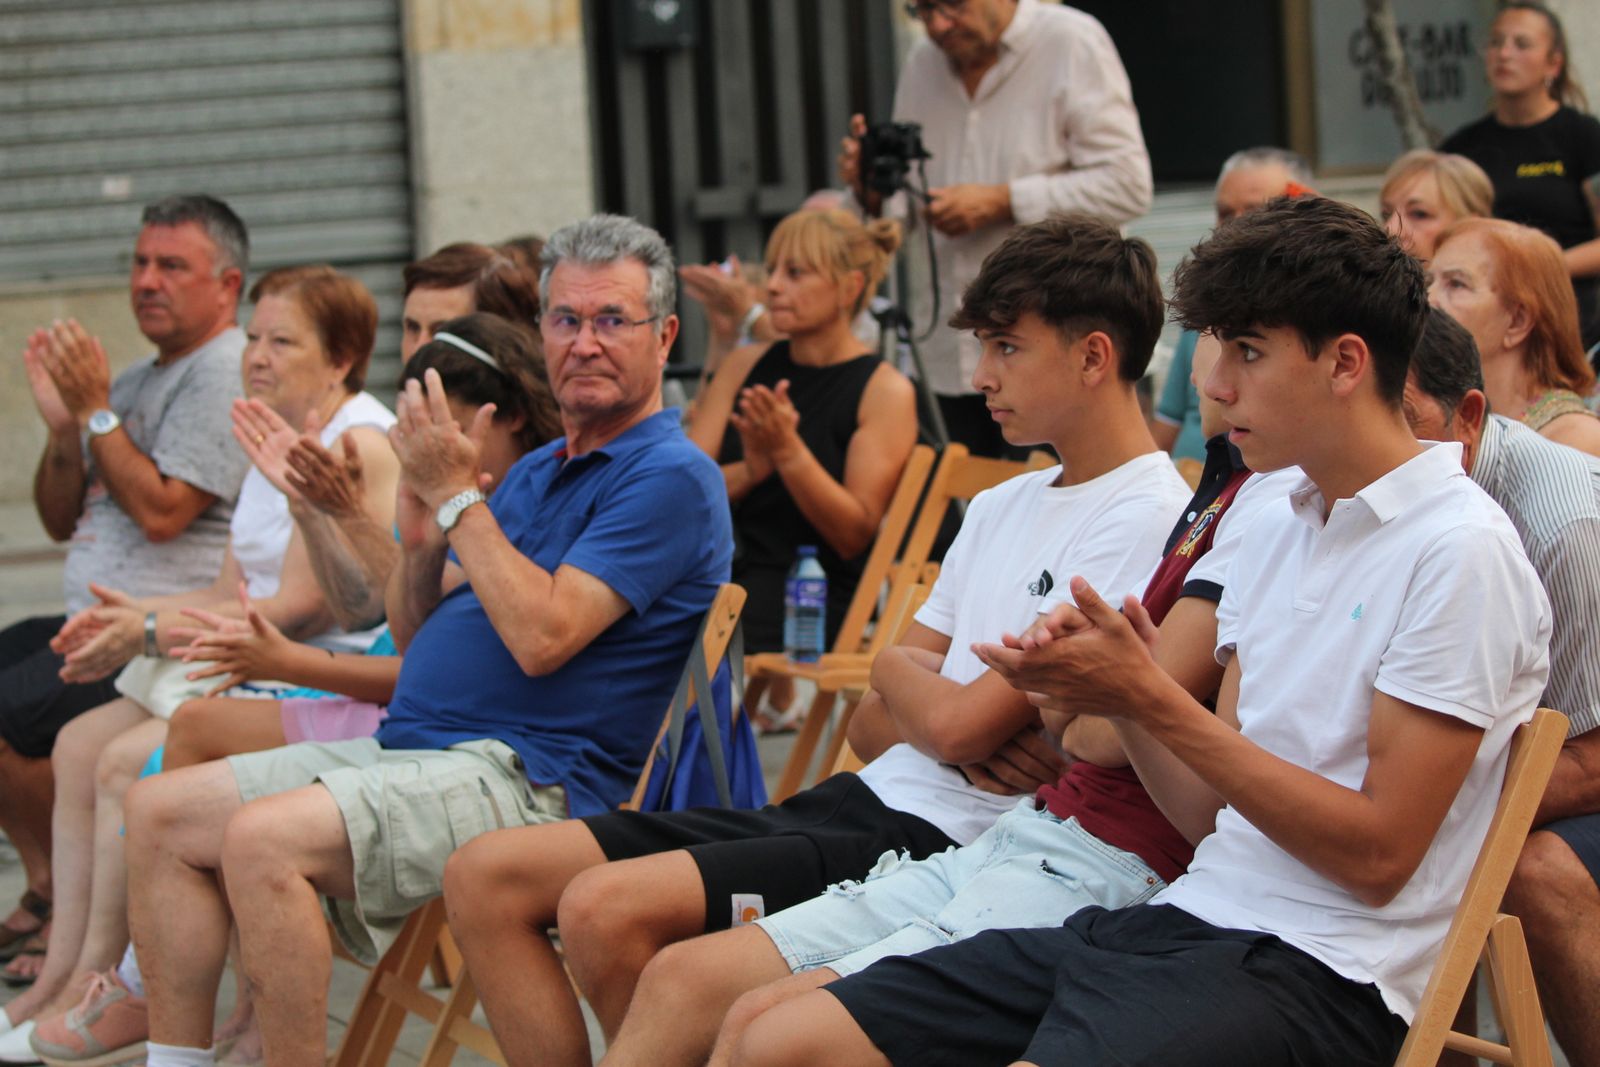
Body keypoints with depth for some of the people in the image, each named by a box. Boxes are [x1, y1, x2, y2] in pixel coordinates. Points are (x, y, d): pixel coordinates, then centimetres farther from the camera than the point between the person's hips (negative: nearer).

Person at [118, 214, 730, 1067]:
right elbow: (417, 634, 20)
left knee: (262, 838, -29)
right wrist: (421, 540, -1)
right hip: (405, 745, 10)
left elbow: (542, 634, -20)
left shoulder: (669, 477, -9)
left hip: (526, 774, -10)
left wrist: (457, 495, -12)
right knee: (160, 812, 1)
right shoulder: (536, 471, 21)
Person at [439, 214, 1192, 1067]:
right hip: (863, 800, 10)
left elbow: (957, 724, -17)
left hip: (947, 838, -10)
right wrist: (964, 732, -7)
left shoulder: (1143, 520, -11)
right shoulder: (1003, 507, 19)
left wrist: (899, 669, 6)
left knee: (604, 909, -26)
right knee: (485, 877, -1)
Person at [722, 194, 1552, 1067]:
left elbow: (1379, 852, -13)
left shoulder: (1458, 550, -8)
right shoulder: (1273, 532, 18)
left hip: (1316, 968, -8)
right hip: (1188, 915, 8)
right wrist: (1117, 686, -2)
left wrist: (1153, 698, -13)